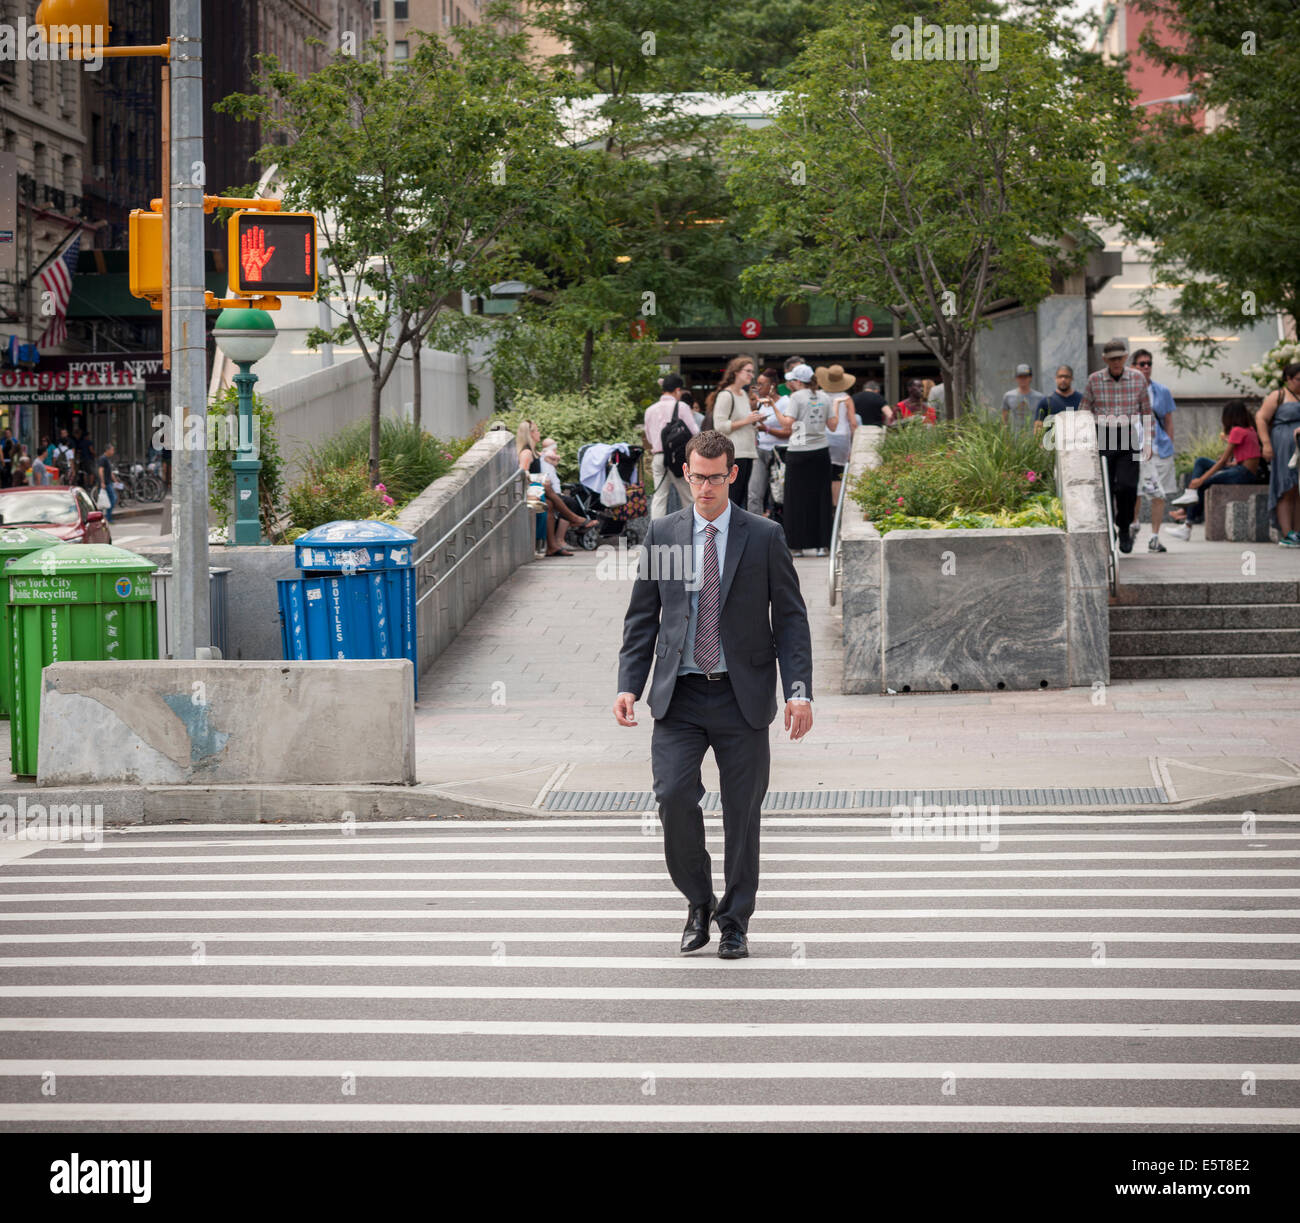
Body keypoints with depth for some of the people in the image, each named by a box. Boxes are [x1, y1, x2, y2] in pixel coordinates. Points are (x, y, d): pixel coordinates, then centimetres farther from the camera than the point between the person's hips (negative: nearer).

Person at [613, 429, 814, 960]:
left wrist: (799, 691, -9)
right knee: (673, 796, -14)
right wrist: (629, 686, -1)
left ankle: (735, 922, 18)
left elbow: (790, 618, 2)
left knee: (742, 812, 3)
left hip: (742, 696, -1)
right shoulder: (662, 533, 7)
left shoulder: (764, 537, 1)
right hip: (679, 696, 1)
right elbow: (642, 617, 10)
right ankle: (698, 900, 9)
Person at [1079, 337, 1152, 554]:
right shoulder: (1094, 380, -1)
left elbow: (1146, 412, 8)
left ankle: (1124, 529, 12)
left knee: (1127, 486, -11)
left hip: (1128, 438, 0)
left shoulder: (1138, 379, 2)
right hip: (1102, 437, 0)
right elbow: (1084, 412, 5)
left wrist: (1147, 442, 2)